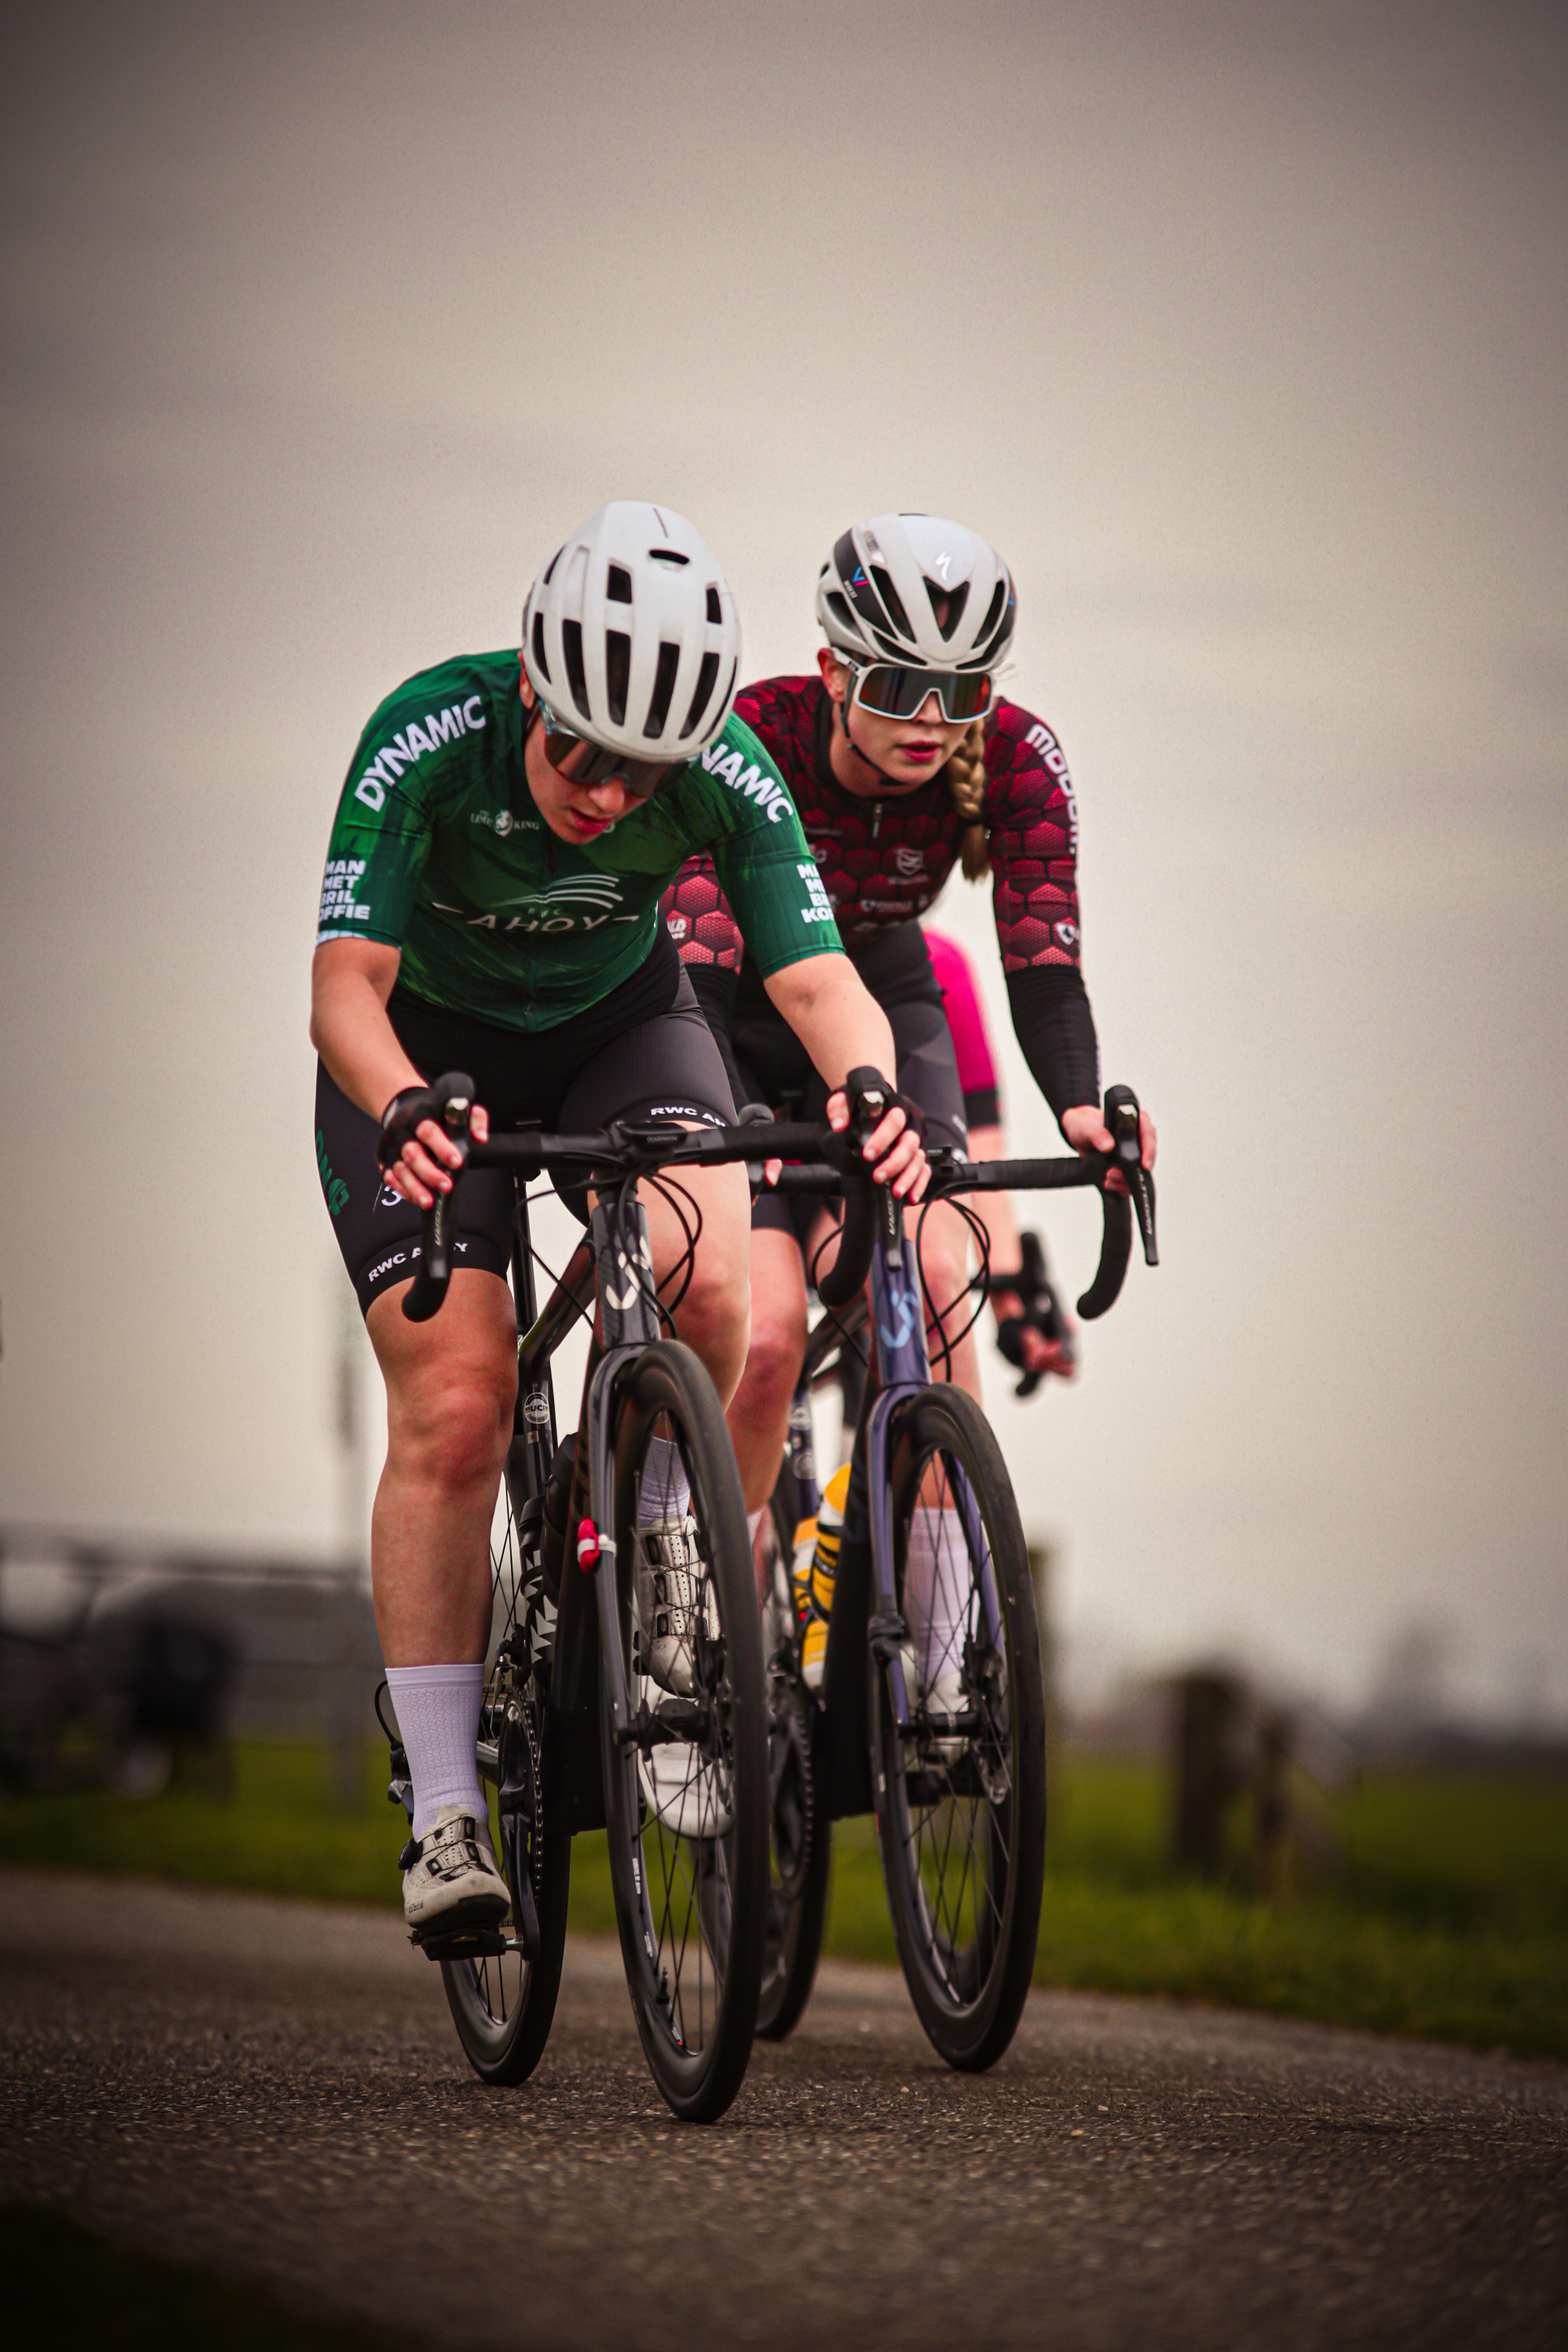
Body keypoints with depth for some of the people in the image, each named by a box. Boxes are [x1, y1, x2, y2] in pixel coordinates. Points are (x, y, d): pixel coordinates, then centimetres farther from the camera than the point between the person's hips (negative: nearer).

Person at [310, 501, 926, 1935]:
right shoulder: (427, 740, -31)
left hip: (618, 1025, 2)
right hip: (427, 1050, -2)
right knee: (455, 1409, -16)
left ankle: (659, 1533, 3)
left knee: (703, 1283, -29)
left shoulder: (728, 774, -26)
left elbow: (815, 973, -31)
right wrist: (401, 1108, -55)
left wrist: (866, 1087, -53)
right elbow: (347, 978, -34)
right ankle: (445, 1814, -9)